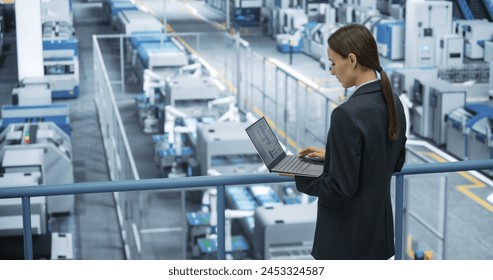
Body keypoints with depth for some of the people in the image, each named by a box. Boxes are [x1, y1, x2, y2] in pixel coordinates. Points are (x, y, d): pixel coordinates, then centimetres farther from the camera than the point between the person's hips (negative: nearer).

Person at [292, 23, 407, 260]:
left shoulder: (348, 113, -24)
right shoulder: (393, 103, 2)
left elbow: (341, 187, -23)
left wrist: (298, 176, -6)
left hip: (347, 237, -8)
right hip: (378, 230, 8)